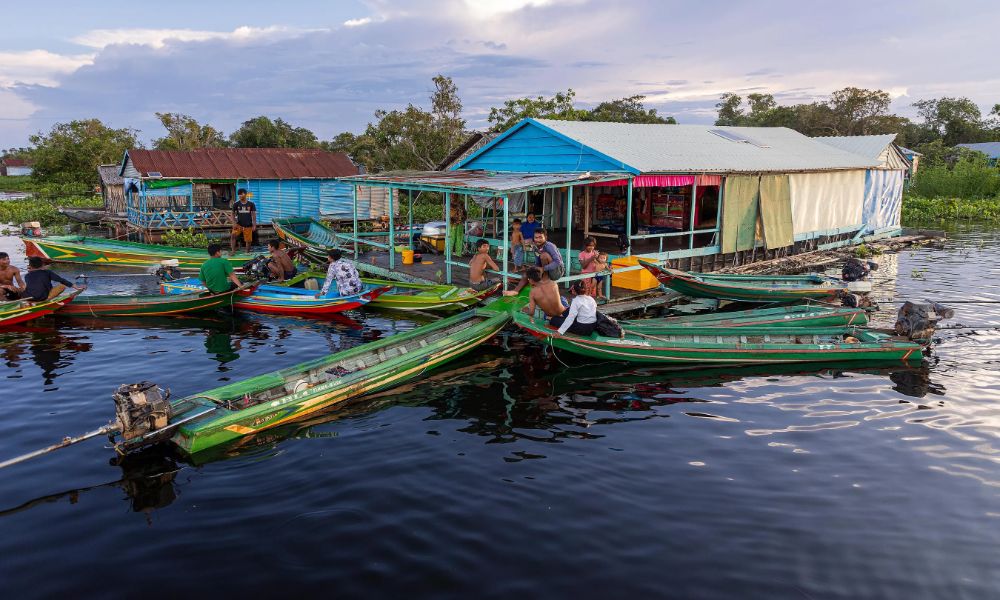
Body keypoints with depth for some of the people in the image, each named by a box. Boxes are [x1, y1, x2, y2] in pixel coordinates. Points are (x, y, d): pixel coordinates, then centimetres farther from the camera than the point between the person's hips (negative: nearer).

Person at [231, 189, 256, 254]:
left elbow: (253, 215, 1)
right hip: (239, 224, 1)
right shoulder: (236, 204, -1)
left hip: (248, 225, 0)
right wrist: (234, 223, -6)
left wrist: (254, 225, -3)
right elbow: (233, 214, 5)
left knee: (248, 240, 3)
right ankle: (233, 250, -13)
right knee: (233, 236, -19)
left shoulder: (251, 204, -3)